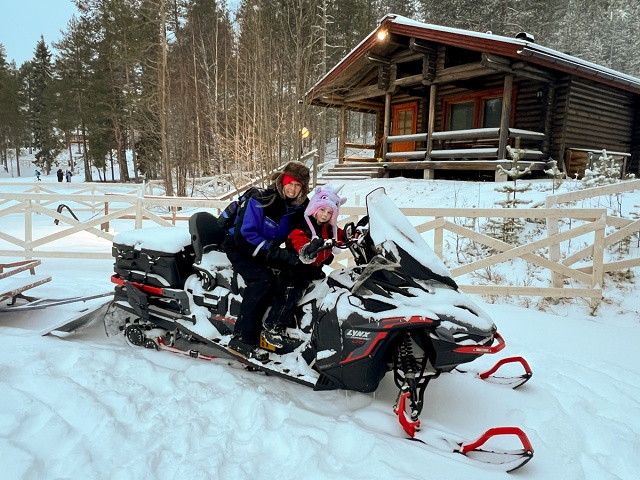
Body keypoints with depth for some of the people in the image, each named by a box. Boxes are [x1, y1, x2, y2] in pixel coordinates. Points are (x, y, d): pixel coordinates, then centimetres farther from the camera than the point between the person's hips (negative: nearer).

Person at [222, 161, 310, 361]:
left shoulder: (300, 208, -5)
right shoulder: (261, 201, -22)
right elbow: (244, 235, -26)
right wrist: (277, 254, -34)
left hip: (267, 250, 7)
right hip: (240, 247, -7)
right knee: (264, 279, -29)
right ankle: (242, 338, -27)